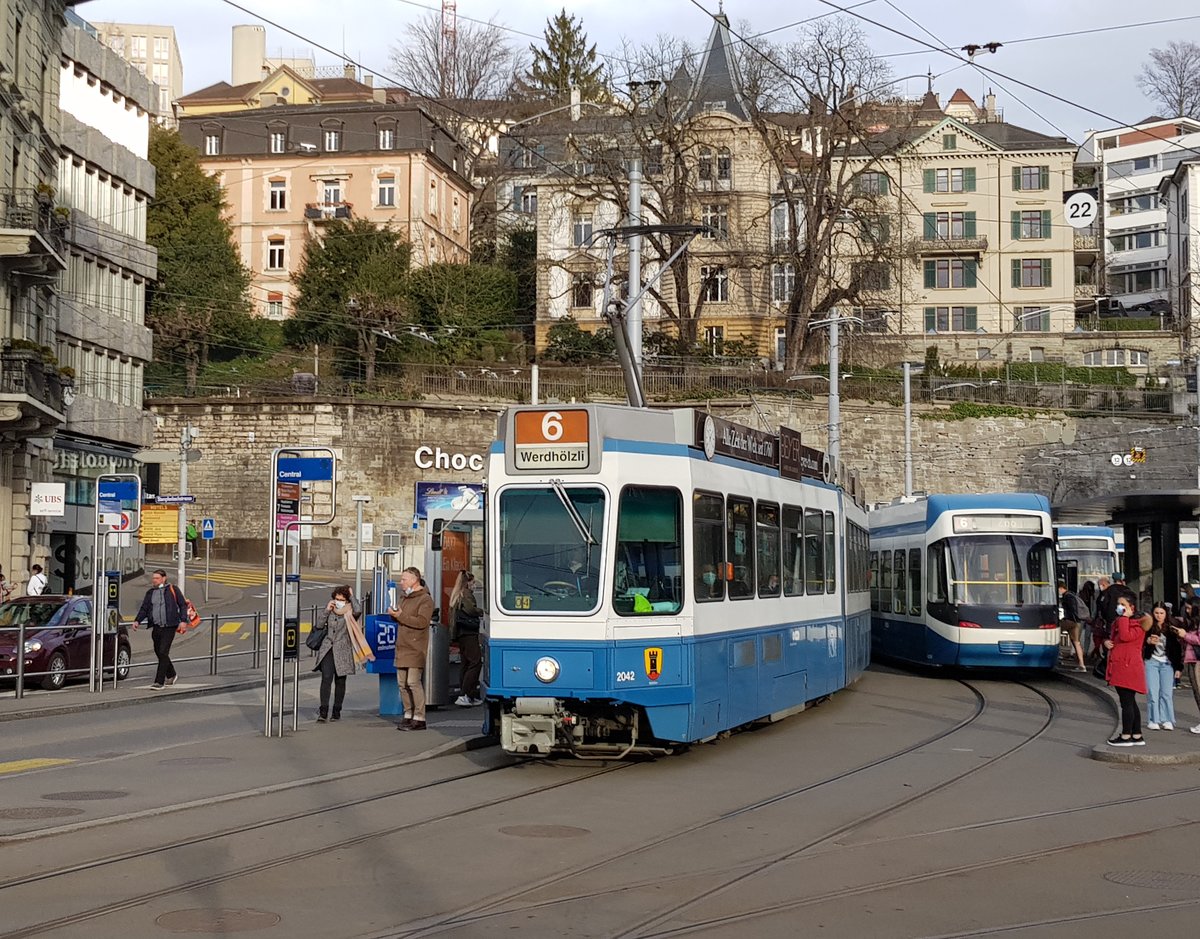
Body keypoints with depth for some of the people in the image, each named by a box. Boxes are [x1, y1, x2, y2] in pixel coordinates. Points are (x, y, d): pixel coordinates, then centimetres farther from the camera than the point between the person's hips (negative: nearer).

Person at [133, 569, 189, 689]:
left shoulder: (172, 589, 1)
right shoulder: (150, 593, 13)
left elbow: (183, 605, 3)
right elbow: (144, 609, 11)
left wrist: (183, 621, -6)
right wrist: (137, 621, -5)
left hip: (169, 627, -5)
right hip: (156, 627, 5)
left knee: (163, 653, -12)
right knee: (158, 653, 12)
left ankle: (159, 682, -11)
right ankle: (171, 676, 34)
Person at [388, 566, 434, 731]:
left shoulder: (425, 599, -8)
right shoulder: (405, 598, 21)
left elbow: (422, 621, -20)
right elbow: (401, 618, 28)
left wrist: (401, 616, -18)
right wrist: (393, 614, 5)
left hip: (416, 649, -9)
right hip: (402, 648, 9)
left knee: (413, 682, -12)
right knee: (402, 683, 8)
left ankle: (419, 719, -9)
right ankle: (408, 715, 15)